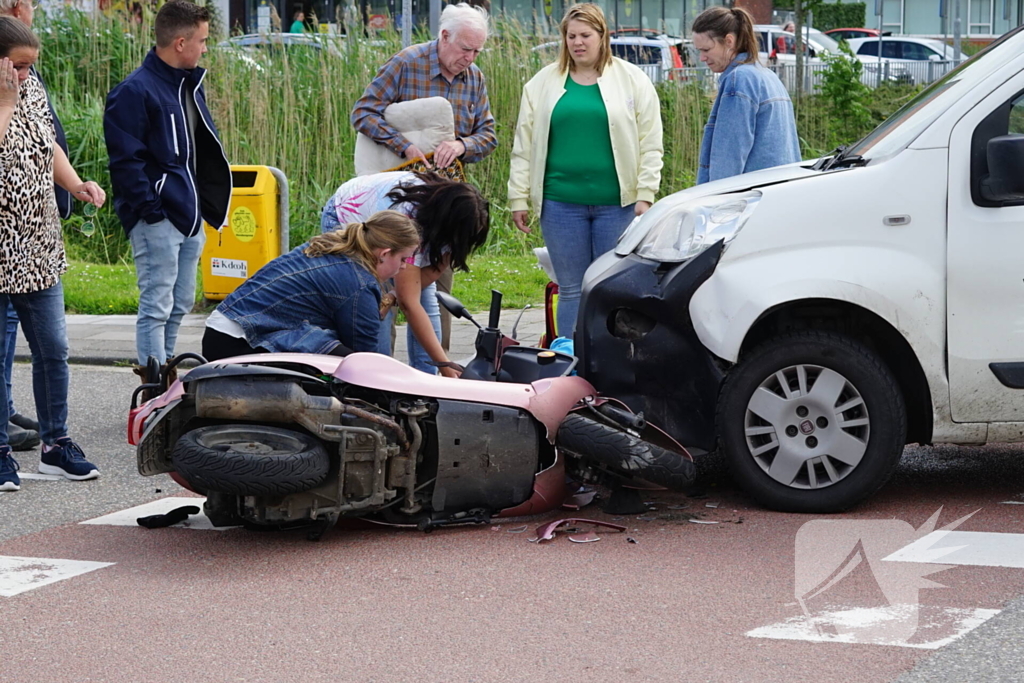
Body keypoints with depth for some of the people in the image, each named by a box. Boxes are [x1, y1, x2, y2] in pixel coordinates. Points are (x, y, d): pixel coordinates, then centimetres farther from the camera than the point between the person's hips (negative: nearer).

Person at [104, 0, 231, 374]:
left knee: (180, 304, 15)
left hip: (189, 217, 9)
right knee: (156, 308, -7)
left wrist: (208, 204, 15)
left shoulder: (189, 84, 14)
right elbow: (126, 159, -17)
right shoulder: (135, 91, -14)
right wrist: (150, 209, -20)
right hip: (158, 220, -9)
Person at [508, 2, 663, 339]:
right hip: (562, 203, 2)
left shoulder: (633, 81, 4)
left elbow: (650, 144, 2)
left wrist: (645, 195, -5)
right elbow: (524, 146, 10)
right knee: (571, 290, 5)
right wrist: (518, 198, 6)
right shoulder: (543, 84, 9)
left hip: (616, 203, -1)